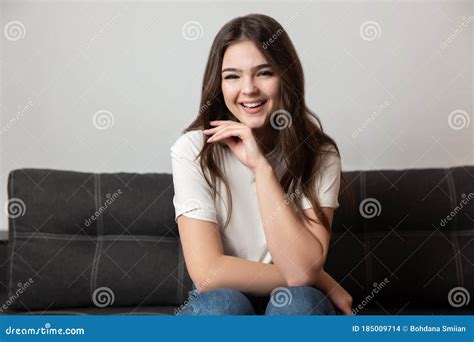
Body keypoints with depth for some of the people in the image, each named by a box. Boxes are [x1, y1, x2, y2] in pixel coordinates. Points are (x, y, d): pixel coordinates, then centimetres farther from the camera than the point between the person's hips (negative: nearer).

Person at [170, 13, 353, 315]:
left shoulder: (319, 153, -11)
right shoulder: (193, 150, -14)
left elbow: (302, 269, -23)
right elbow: (208, 273, -23)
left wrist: (261, 166, -27)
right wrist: (323, 282, -17)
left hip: (296, 309, 1)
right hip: (218, 306, 0)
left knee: (296, 300, -32)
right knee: (223, 302, -33)